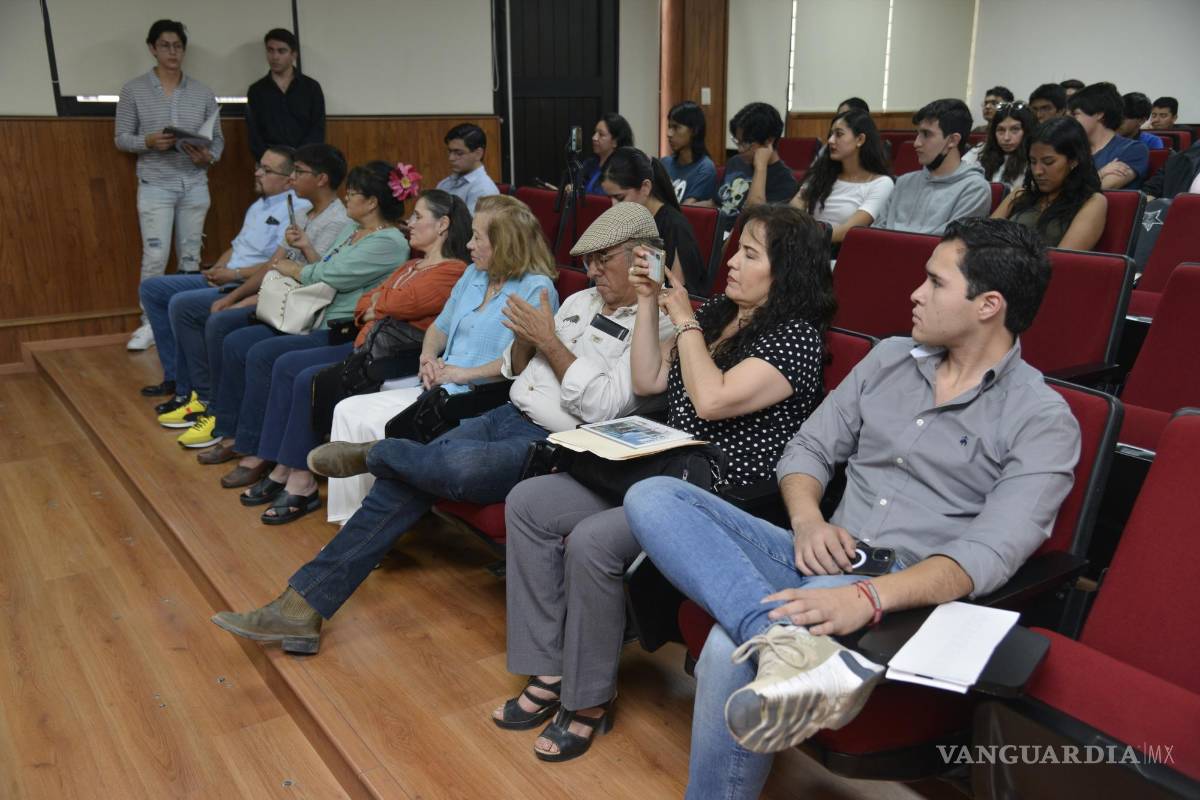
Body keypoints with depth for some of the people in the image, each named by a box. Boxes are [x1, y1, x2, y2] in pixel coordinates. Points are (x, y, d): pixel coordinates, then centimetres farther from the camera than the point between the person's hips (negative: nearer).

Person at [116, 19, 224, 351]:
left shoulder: (203, 93, 5)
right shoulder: (133, 90, 0)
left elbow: (218, 138, 8)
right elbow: (121, 138, 2)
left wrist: (208, 156, -13)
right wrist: (149, 142, -17)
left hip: (195, 185, 2)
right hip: (155, 185, -2)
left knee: (190, 256, 6)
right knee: (155, 257, -7)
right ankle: (148, 323, 6)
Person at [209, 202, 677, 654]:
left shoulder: (656, 327, -6)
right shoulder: (581, 301, 19)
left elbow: (603, 407, -18)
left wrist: (549, 341, -12)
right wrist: (525, 338, -1)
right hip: (509, 416, 8)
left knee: (460, 465, -36)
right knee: (402, 483, -10)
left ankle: (374, 454, -2)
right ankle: (301, 607, -5)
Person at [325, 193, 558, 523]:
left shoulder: (536, 288, -10)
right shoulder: (473, 275, 17)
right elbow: (440, 326, 27)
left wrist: (464, 373, -15)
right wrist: (428, 356, 5)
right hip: (437, 387, 9)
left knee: (371, 424, -19)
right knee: (347, 411, -4)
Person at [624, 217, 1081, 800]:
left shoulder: (1043, 421, -4)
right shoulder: (889, 359, 13)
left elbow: (988, 553, -16)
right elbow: (808, 448, 14)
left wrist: (867, 597, -32)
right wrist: (807, 520, -9)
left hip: (910, 596, -6)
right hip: (822, 562, 6)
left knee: (732, 649, -34)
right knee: (653, 497, -17)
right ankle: (790, 642, -38)